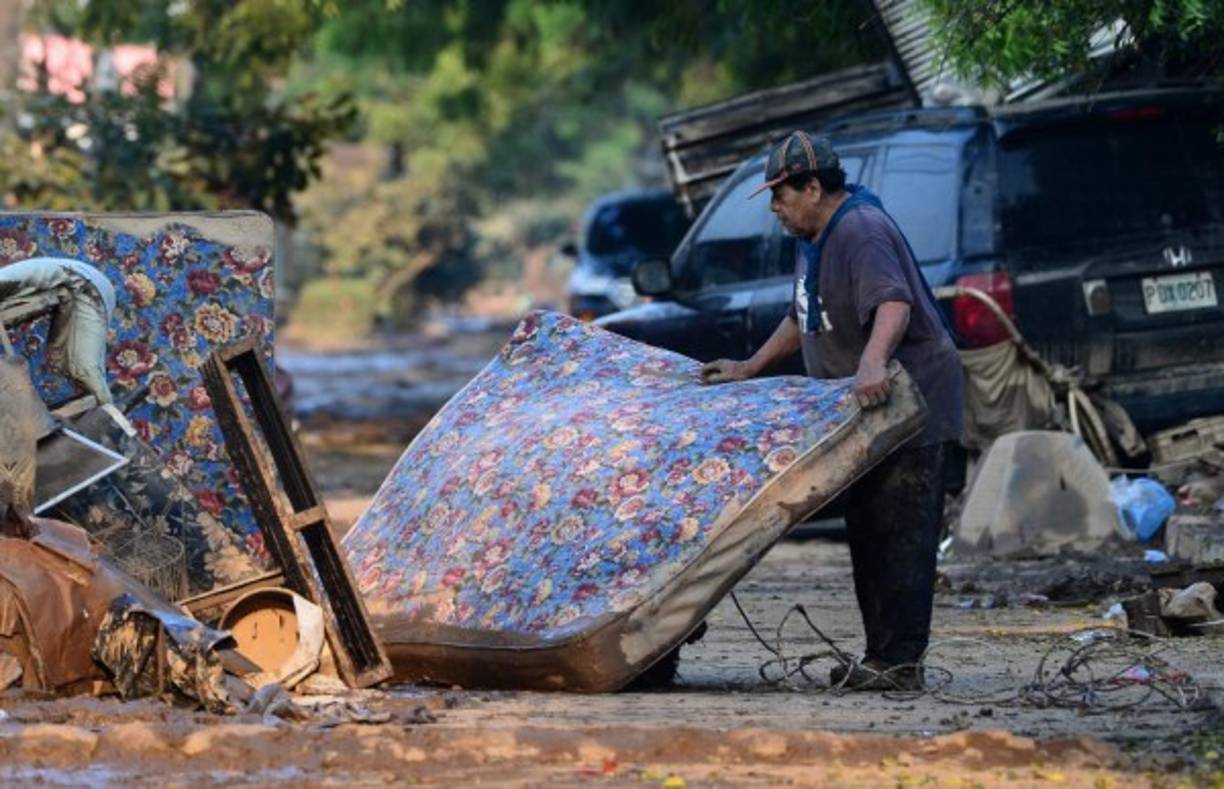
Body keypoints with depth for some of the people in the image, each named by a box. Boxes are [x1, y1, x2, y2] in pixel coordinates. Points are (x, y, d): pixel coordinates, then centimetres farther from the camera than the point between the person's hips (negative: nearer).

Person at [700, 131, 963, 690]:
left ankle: (900, 662, -14)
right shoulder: (817, 240, 16)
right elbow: (803, 319, 30)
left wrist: (872, 361, -52)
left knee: (898, 534, -13)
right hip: (876, 412, 11)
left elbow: (894, 304, -36)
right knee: (867, 532, 14)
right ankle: (883, 655, 19)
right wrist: (750, 369, 29)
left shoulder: (861, 232, -19)